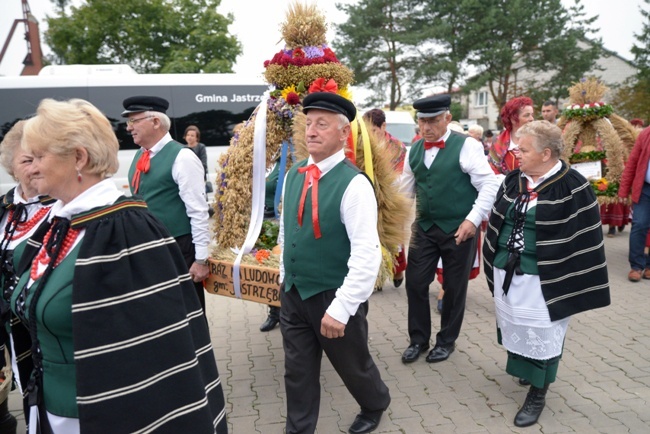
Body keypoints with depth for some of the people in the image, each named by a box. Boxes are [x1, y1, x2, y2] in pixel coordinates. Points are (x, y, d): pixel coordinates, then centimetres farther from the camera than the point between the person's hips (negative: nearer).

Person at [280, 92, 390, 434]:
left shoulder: (353, 184, -20)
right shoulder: (293, 175, 1)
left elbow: (367, 254, -24)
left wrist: (341, 308, -25)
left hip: (332, 297, -5)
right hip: (292, 293, 5)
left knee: (352, 365, 19)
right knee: (297, 371, 15)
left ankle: (375, 407, 49)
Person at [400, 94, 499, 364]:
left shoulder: (466, 146, -11)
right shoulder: (414, 150, 5)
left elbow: (489, 184, -13)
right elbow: (406, 189, 15)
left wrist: (473, 220, -21)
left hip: (459, 229, -4)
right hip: (424, 228, 5)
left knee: (454, 288, 9)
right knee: (415, 283, 6)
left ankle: (446, 341, 29)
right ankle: (418, 339, 26)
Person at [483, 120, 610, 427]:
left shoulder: (573, 187, -14)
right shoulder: (513, 180, 3)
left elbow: (585, 238, -11)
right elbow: (497, 221, 11)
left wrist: (581, 285, -10)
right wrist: (494, 263, 12)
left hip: (544, 279, -5)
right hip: (507, 273, 6)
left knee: (541, 333, 7)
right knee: (514, 327, 18)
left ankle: (537, 393, 23)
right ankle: (525, 370, 41)